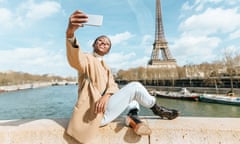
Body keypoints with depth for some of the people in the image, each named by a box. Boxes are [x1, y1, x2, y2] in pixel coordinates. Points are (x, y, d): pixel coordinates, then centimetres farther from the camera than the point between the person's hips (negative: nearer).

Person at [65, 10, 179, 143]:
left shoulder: (106, 67, 19)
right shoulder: (87, 59, -3)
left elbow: (113, 85, 3)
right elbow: (75, 59, -29)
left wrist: (107, 96, -22)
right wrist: (70, 33, -51)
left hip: (105, 107, 8)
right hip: (97, 113, -8)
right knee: (135, 87, -14)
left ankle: (133, 115, -9)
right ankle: (156, 108, 9)